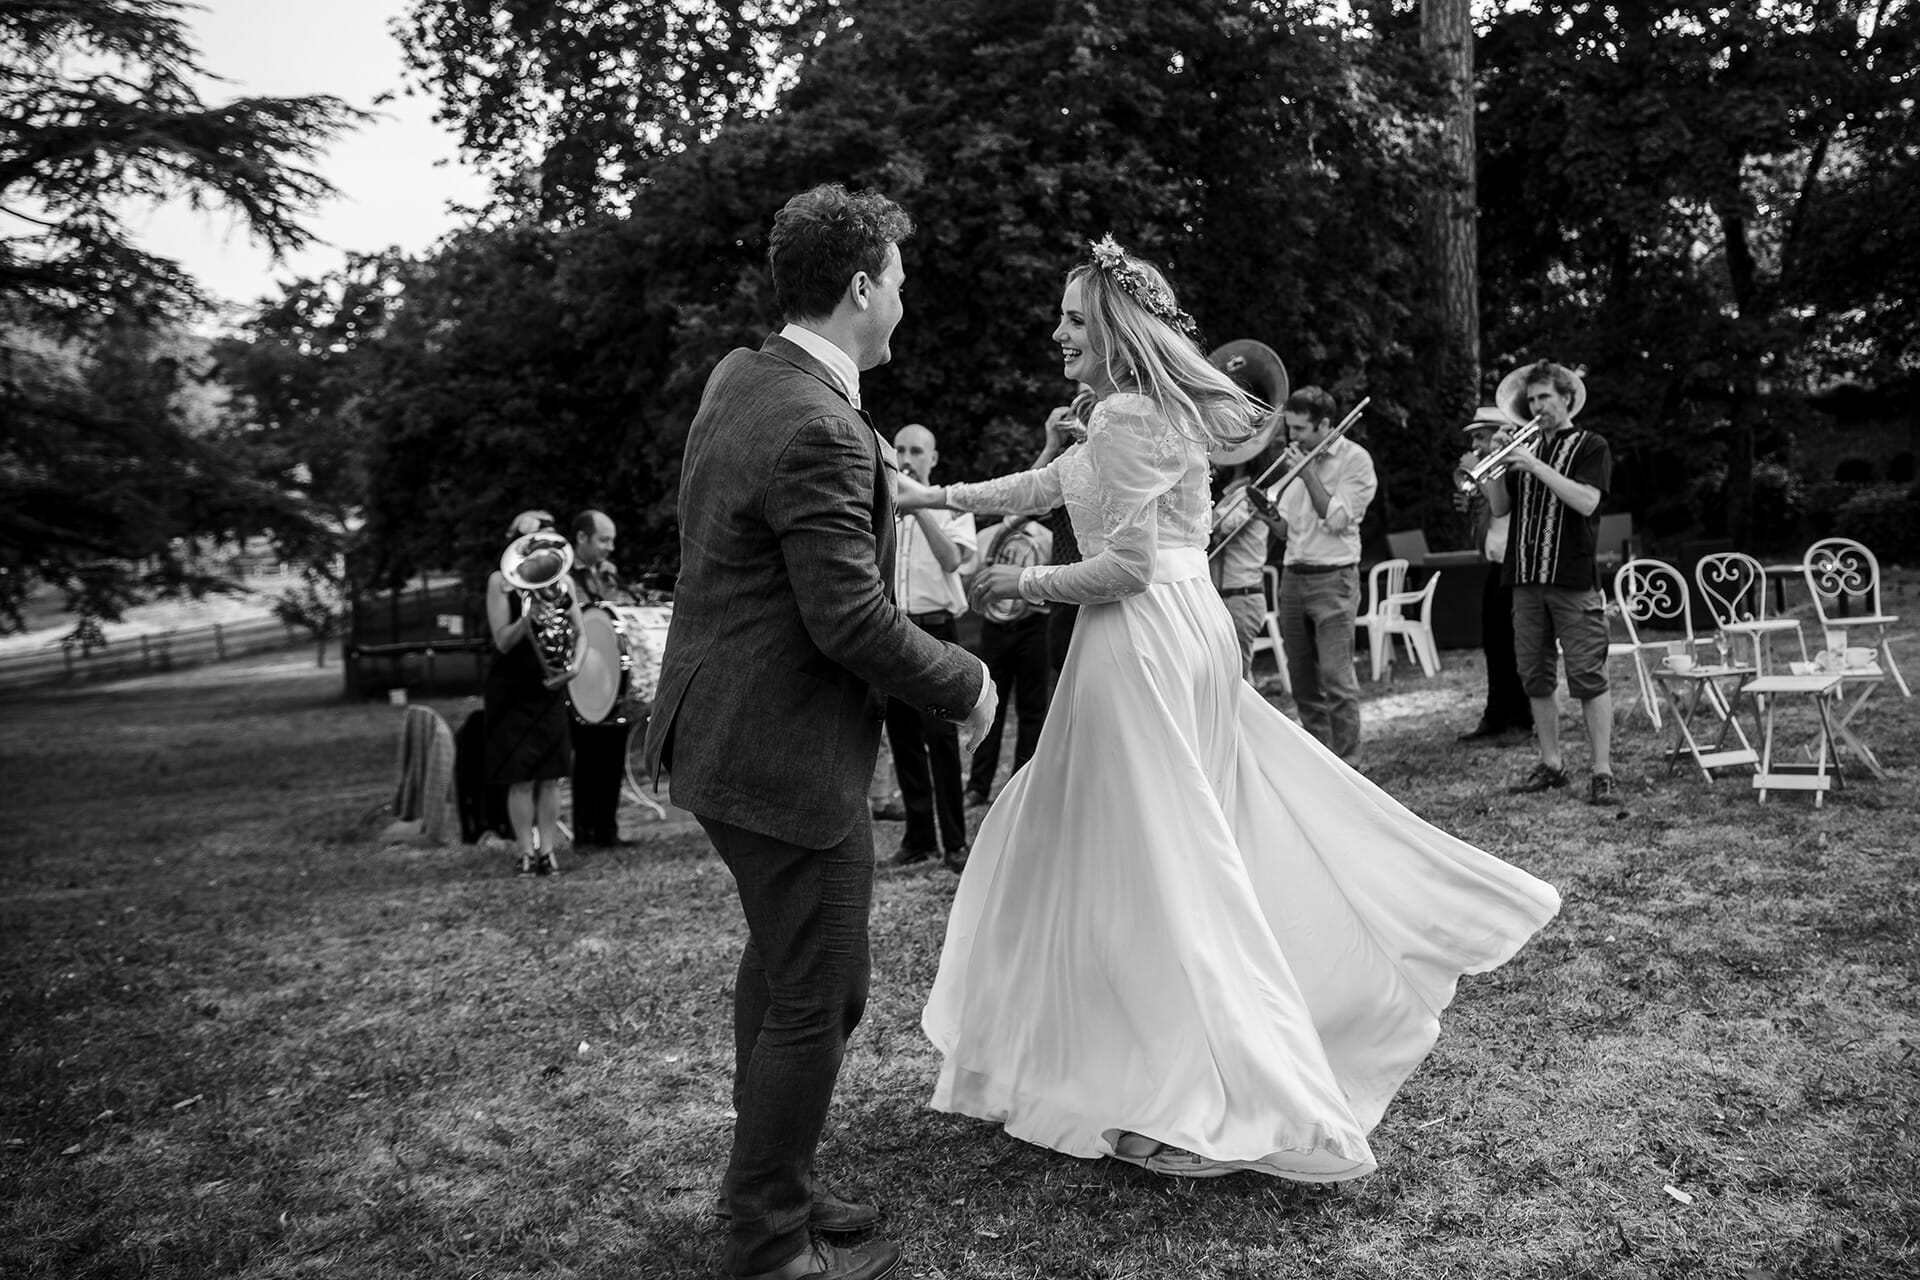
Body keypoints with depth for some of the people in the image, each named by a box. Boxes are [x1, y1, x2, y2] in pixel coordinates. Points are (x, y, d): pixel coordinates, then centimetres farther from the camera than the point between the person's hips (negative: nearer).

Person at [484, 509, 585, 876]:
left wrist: (575, 664, -9)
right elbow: (502, 642, -10)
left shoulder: (561, 580, 7)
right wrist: (527, 618, -27)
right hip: (512, 689, -3)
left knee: (550, 775, 2)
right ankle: (526, 851, 5)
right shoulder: (501, 580, -5)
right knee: (521, 777, -3)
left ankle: (548, 848, 9)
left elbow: (580, 633, 10)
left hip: (551, 688, 3)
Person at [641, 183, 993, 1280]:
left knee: (779, 961, 24)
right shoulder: (820, 433, -24)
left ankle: (769, 1181, 41)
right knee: (818, 996, 4)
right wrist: (968, 684, -11)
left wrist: (883, 480, 15)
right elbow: (852, 623, -25)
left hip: (722, 728, 11)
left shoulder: (737, 378, 7)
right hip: (788, 753, -11)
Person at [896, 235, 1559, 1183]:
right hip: (1187, 631, 10)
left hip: (1144, 642, -10)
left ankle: (1207, 1103, 5)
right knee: (1207, 839, 16)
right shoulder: (1156, 410, 17)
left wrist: (1023, 584, -7)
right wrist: (938, 497, 26)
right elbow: (1056, 483, 24)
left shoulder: (1127, 415, -13)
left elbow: (1125, 565, -18)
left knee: (1153, 860, -3)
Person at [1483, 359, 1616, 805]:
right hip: (1526, 578, 5)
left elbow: (1586, 501, -14)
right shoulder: (1525, 448, 17)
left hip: (1574, 580, -5)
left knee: (1589, 678, -6)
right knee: (1535, 678, 8)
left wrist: (1535, 465, -16)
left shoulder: (1591, 446, 3)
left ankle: (1603, 772, -3)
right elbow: (1499, 508, 11)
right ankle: (1551, 765, 18)